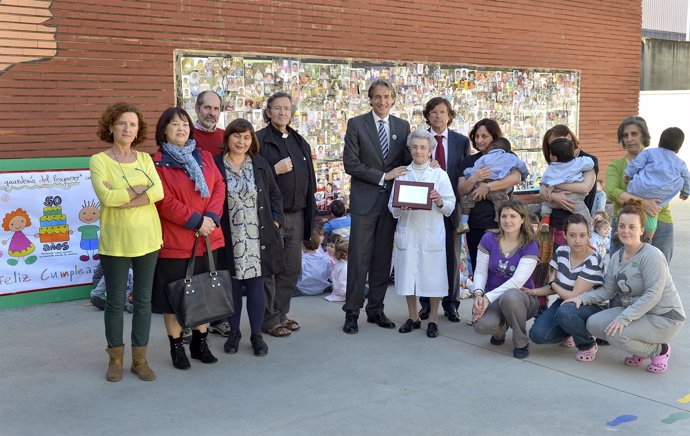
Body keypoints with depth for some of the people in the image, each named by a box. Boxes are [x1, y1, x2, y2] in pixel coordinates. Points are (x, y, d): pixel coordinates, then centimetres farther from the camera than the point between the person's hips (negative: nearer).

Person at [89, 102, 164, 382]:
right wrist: (141, 190, -12)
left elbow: (159, 192, -8)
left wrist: (123, 198, -17)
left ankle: (140, 359, 18)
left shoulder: (144, 158, 7)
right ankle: (115, 359, 20)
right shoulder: (99, 160, -3)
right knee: (115, 301, 6)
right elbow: (106, 196, -18)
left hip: (147, 238, 3)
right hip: (115, 241, -3)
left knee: (143, 300, 8)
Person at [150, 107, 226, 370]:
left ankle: (200, 342, 27)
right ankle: (176, 347, 17)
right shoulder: (157, 163, -6)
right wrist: (196, 221, -17)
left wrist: (211, 217, -12)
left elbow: (219, 187, 4)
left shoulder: (205, 157, 11)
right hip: (175, 241, -5)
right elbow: (165, 202, -14)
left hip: (208, 237, 5)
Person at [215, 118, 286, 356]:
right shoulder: (215, 165, -2)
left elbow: (275, 194, 12)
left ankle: (257, 334, 16)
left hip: (258, 238, 2)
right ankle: (233, 332, 24)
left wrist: (275, 220, 3)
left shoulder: (260, 165, 6)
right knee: (232, 286, 7)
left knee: (256, 285, 5)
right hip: (229, 239, -1)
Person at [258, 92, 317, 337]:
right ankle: (270, 319, 10)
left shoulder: (300, 142, 16)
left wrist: (310, 212, 16)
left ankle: (281, 313, 25)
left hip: (297, 215, 7)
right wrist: (275, 170, -20)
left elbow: (308, 177, 19)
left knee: (292, 269, 12)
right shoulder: (260, 140, -6)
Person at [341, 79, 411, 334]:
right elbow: (351, 163, -8)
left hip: (391, 199, 4)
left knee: (383, 257, 8)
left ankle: (376, 309, 18)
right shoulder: (356, 124, -2)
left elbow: (406, 161, 13)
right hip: (365, 200, -4)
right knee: (359, 257, -2)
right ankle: (352, 312, 7)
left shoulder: (402, 126, 10)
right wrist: (383, 176, -11)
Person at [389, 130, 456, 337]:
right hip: (407, 232, 2)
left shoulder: (440, 175, 7)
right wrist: (400, 207, -14)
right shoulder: (401, 174, 11)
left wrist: (439, 201, -18)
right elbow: (392, 207, 8)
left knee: (433, 275, -2)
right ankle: (412, 317, 19)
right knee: (408, 273, 4)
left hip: (431, 233, -2)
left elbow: (450, 207, 2)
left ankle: (433, 319, 12)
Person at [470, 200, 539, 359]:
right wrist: (478, 294, -23)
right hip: (493, 299, 2)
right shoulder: (489, 239, -3)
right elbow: (480, 272, -3)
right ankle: (500, 328, 10)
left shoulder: (530, 246, -11)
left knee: (509, 297, -40)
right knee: (482, 325, -32)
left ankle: (521, 343, -12)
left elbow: (518, 280, -21)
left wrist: (488, 297, -29)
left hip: (521, 299, -2)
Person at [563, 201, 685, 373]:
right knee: (593, 324, -9)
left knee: (616, 333, -27)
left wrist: (624, 318, -31)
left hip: (664, 317, -8)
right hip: (634, 312, 8)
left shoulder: (651, 256, -19)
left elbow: (652, 295, -25)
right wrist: (582, 298, -10)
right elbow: (607, 290, 5)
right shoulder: (617, 257, 5)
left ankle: (660, 350, 0)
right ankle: (641, 348, 10)